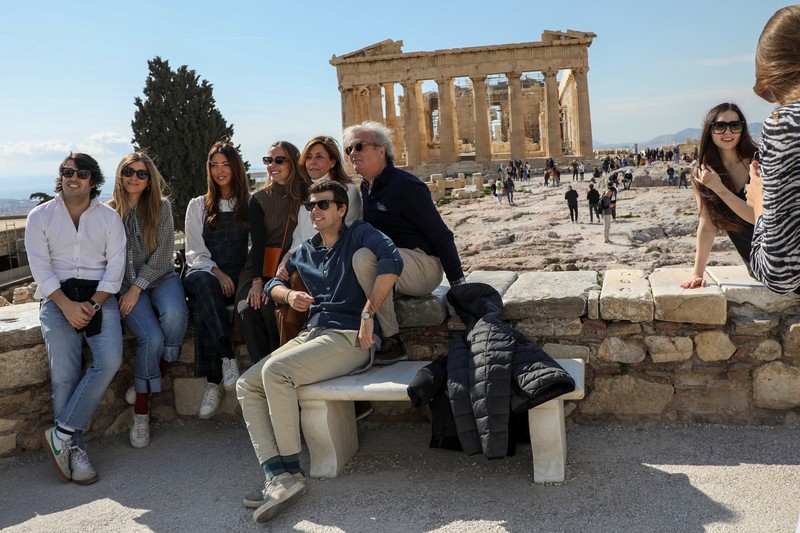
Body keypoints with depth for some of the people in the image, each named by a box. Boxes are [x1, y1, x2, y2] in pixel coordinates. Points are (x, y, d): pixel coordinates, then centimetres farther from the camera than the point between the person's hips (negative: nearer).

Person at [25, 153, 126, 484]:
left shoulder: (109, 217, 10)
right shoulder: (40, 216, 8)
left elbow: (115, 265, 2)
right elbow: (40, 268, -1)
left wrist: (92, 305, -12)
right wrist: (67, 305, -15)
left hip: (99, 295, 1)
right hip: (57, 297, 0)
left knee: (110, 360, -23)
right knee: (64, 374, -16)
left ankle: (61, 434, -15)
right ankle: (74, 448, -8)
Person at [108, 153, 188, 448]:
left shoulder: (161, 207, 4)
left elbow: (162, 253, -3)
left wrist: (137, 288, -11)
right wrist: (127, 290, -7)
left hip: (160, 277, 1)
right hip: (126, 284, -1)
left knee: (175, 315, -34)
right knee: (151, 337, -26)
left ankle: (157, 377, -9)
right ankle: (141, 413, -10)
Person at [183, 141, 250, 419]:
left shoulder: (251, 203, 16)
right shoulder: (197, 205, 21)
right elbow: (195, 252, 10)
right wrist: (217, 273, -10)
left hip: (238, 278, -1)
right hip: (206, 272, 2)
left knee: (201, 305, -36)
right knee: (200, 282, -38)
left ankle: (213, 383, -37)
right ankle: (227, 356, -42)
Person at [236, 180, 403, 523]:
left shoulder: (358, 234, 2)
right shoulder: (305, 252, 23)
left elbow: (392, 261, -17)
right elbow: (274, 282, 29)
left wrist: (368, 313, -20)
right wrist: (289, 294, 4)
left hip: (351, 337, -8)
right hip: (312, 333, 8)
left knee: (275, 371, -28)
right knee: (246, 385, -9)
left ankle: (291, 470, -15)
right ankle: (278, 478, -21)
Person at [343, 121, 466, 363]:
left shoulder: (405, 185, -14)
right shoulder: (366, 188, 12)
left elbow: (441, 236, -14)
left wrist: (458, 284, -15)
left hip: (424, 267, -9)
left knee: (363, 258, -31)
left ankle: (392, 341, -24)